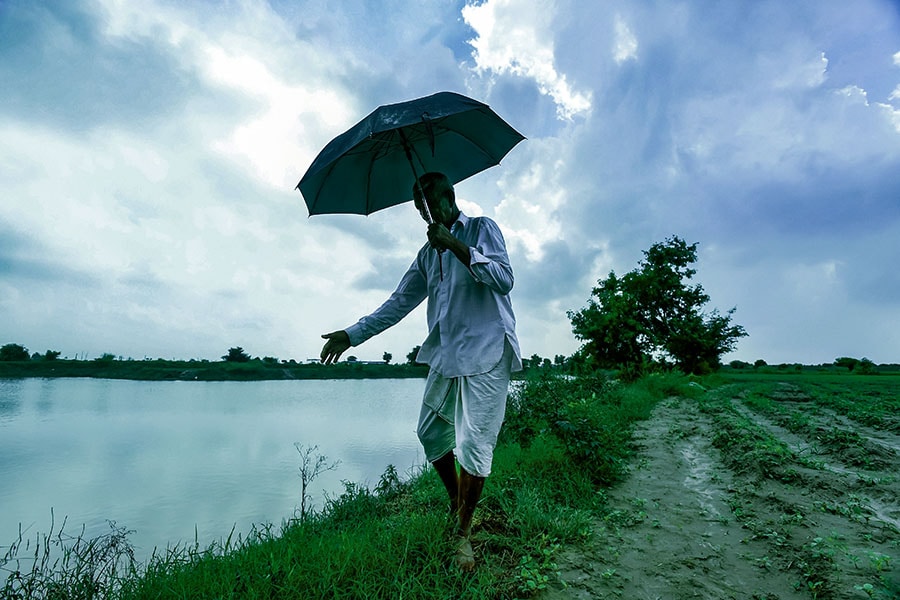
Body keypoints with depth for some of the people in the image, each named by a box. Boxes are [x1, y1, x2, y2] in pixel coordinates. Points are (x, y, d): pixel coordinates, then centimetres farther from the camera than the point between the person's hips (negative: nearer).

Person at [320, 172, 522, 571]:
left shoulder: (481, 229, 0)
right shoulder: (427, 254, 18)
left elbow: (504, 279, -14)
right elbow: (400, 302, 18)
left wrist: (456, 246, -23)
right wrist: (352, 334, 12)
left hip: (485, 355, -6)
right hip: (445, 356, 7)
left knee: (473, 445, -5)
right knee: (430, 434, 10)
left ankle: (464, 532, 14)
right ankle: (455, 499, 36)